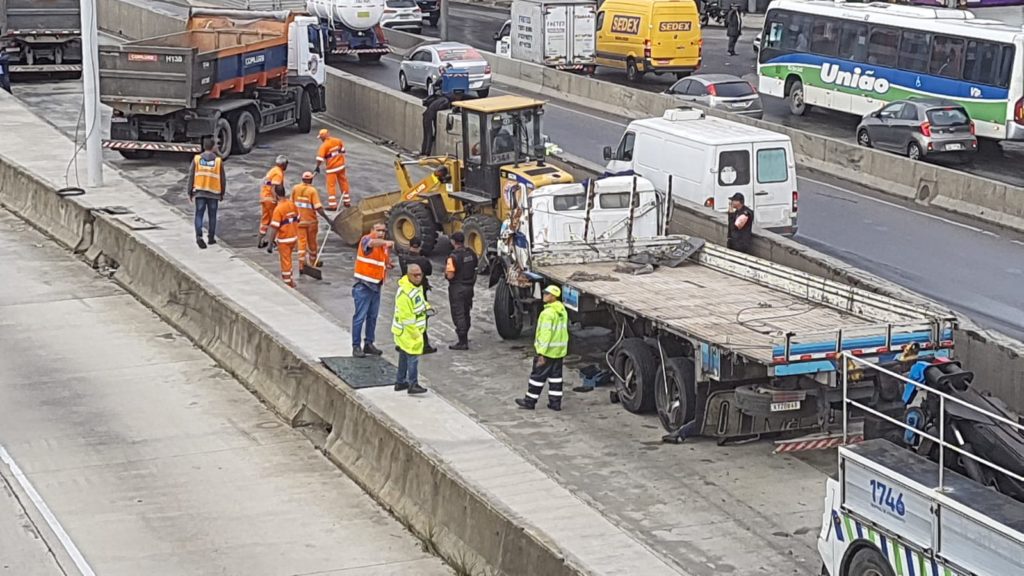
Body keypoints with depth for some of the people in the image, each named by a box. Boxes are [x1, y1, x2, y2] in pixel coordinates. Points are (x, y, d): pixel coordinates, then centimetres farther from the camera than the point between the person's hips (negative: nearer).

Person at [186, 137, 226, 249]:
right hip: (214, 193, 0)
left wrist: (190, 193, 7)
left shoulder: (197, 159, -2)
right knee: (212, 216, 12)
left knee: (199, 215, 2)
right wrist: (222, 193, 14)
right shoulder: (218, 161, -4)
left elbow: (191, 177, 0)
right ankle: (211, 237, 19)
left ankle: (199, 236, -15)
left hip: (199, 192, 0)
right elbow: (222, 179, 1)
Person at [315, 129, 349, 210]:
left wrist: (317, 167, -11)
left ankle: (333, 205, -3)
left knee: (331, 185, 0)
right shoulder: (338, 141, 1)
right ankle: (347, 202, 26)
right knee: (343, 182, 16)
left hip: (332, 168, -6)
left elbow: (320, 158, -20)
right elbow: (343, 151, 14)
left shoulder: (324, 145, -17)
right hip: (341, 166, 6)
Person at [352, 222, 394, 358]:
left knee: (373, 316, 14)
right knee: (360, 316, -6)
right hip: (363, 285, -8)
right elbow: (371, 243, -37)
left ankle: (369, 344, 24)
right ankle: (356, 346, -2)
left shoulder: (383, 245, 12)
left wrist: (389, 265, 3)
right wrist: (386, 242, -51)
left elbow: (386, 262, 26)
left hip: (376, 286, 8)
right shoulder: (366, 239, -11)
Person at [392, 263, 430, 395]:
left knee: (404, 356, 18)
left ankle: (400, 382, 28)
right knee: (413, 356, -8)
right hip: (407, 330, -10)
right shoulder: (404, 293, -26)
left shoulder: (418, 286, 5)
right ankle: (413, 385, -4)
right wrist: (414, 333, -21)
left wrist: (426, 307, 10)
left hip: (416, 329, 10)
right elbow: (406, 317, -25)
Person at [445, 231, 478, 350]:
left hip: (457, 288, -7)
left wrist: (446, 271, -3)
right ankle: (465, 338, 32)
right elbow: (475, 267, 12)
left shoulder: (453, 256, -20)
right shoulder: (471, 253, 2)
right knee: (466, 313, 20)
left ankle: (463, 342, -4)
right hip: (469, 287, 7)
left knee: (458, 315, -2)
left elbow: (450, 275, -24)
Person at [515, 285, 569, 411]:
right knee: (555, 376, 13)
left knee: (538, 375, 2)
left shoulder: (548, 313, -21)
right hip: (559, 350, 8)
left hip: (548, 351, -8)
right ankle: (555, 402, 14)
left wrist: (541, 353, -21)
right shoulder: (563, 311, 8)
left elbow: (546, 334, -23)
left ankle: (530, 401, 10)